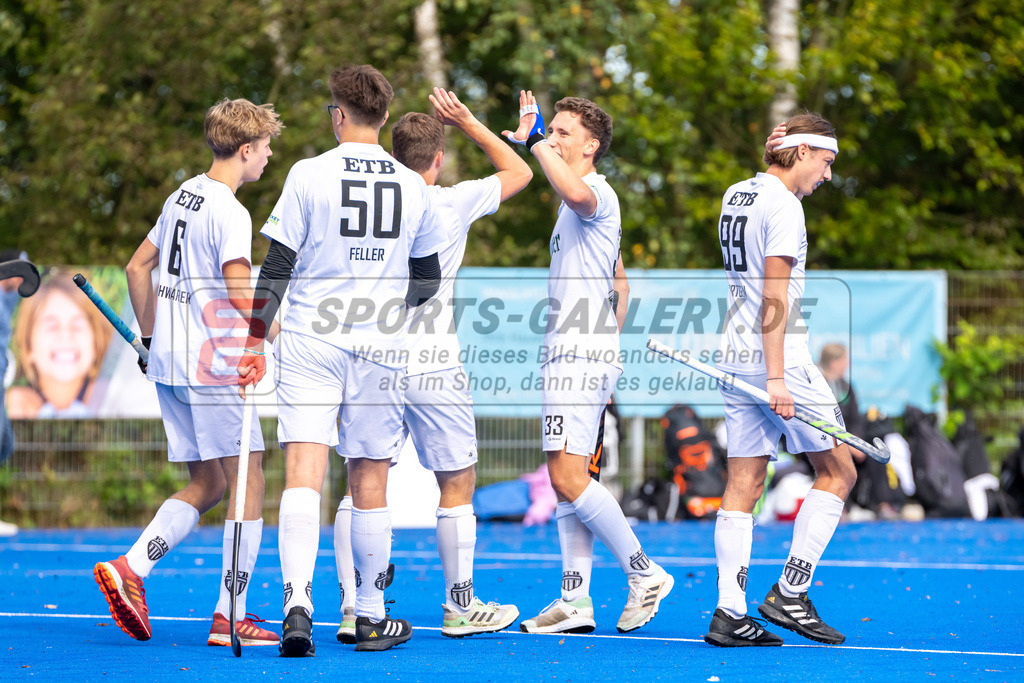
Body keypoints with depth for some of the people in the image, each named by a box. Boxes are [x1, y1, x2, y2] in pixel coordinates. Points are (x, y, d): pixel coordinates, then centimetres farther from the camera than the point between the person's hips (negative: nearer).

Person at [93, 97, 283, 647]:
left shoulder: (182, 197, 13)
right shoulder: (229, 212, -14)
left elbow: (138, 268, 21)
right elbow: (241, 297, -22)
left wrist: (153, 338, 27)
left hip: (170, 363, 9)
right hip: (213, 367, -9)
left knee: (208, 483, 14)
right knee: (247, 483, -3)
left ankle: (129, 569, 1)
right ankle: (229, 619, -4)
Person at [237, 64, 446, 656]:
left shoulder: (310, 175, -3)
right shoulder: (414, 186, 5)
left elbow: (279, 265, -4)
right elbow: (428, 280, 12)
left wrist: (255, 340, 4)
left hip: (311, 341, -2)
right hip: (381, 345, 2)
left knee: (304, 474, -8)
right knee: (370, 481, 9)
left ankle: (298, 601, -25)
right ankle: (371, 617, 17)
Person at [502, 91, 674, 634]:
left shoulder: (597, 194, -10)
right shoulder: (579, 204, 22)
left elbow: (575, 191, -38)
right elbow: (618, 281, 29)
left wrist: (532, 140, -31)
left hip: (581, 353, -11)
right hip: (568, 353, 11)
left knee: (568, 477, -14)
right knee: (567, 479, 7)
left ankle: (644, 574, -5)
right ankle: (575, 601, 6)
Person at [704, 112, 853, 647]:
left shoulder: (735, 196, 15)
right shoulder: (783, 206, -12)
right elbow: (774, 295, -18)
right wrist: (776, 378, -20)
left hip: (735, 357, 9)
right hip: (775, 358, -8)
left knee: (743, 485, 5)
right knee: (838, 470, 2)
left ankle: (729, 614, 0)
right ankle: (789, 594, -3)